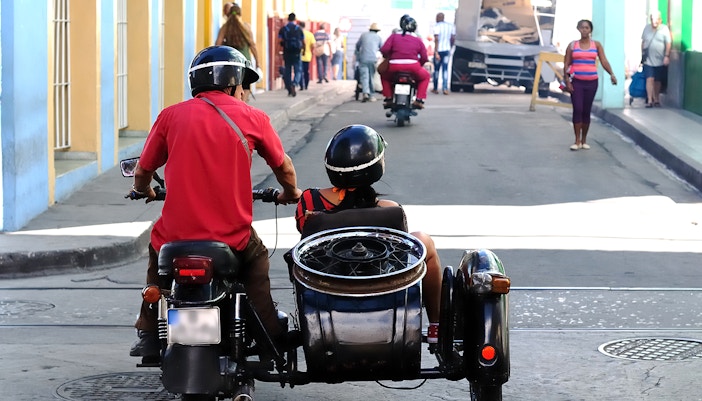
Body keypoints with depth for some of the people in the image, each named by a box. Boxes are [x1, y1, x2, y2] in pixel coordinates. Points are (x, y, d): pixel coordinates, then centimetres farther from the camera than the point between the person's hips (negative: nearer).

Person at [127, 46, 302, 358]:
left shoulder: (172, 115, 3)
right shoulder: (253, 119, 3)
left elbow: (142, 172, 11)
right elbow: (284, 168, 16)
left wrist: (143, 191, 34)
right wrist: (291, 194, 38)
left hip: (177, 236, 0)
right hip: (232, 236, 0)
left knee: (157, 249, 33)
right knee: (256, 257, 32)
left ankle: (149, 336, 30)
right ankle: (271, 335, 26)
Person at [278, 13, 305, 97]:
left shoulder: (283, 29, 0)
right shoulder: (299, 29, -1)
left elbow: (281, 41, -8)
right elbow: (303, 42, 4)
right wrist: (303, 50, 21)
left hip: (287, 53, 1)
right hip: (296, 53, -1)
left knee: (287, 71, 10)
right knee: (298, 70, 3)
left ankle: (289, 90, 11)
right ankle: (294, 84, -24)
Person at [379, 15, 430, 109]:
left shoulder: (394, 36, 9)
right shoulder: (418, 40, 13)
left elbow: (384, 50, -4)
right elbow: (424, 58, 6)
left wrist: (387, 57, 18)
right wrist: (419, 65, 26)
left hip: (394, 67, 0)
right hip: (413, 67, 0)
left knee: (384, 75, 34)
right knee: (425, 76, 30)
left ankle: (388, 98, 21)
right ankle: (419, 100, 14)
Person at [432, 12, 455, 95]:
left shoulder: (437, 26, -9)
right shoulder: (451, 26, 8)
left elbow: (436, 39, -17)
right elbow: (453, 38, 9)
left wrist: (436, 52, -19)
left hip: (439, 50, -4)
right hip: (447, 50, 4)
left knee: (436, 69, 9)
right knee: (445, 70, 4)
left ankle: (435, 89, 17)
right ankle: (445, 88, -9)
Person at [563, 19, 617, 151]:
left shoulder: (596, 45, 5)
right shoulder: (573, 45, 4)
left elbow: (604, 61, -3)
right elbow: (566, 64, 3)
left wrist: (611, 74, -18)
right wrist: (567, 81, -7)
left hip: (591, 82, 1)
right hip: (576, 82, -1)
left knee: (586, 111, 6)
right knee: (577, 110, -9)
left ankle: (584, 140, 17)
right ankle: (577, 141, -3)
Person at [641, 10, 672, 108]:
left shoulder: (664, 29, -5)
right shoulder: (647, 28, 6)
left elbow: (668, 44, -5)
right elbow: (643, 42, 14)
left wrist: (667, 56, -12)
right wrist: (642, 54, 12)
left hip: (660, 60, -1)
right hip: (648, 60, 1)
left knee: (658, 81, 9)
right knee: (650, 79, -12)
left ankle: (656, 99, 25)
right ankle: (650, 100, -14)